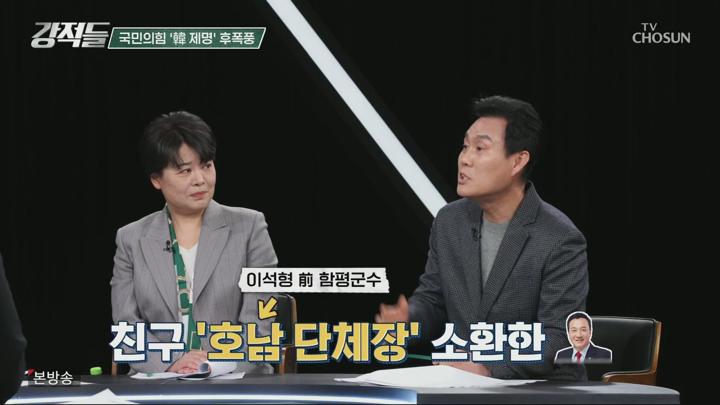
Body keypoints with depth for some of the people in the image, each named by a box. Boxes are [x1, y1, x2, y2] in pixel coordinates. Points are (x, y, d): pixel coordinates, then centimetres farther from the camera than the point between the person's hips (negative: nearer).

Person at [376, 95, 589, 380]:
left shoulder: (561, 241, -14)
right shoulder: (449, 221, 5)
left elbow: (555, 340, -17)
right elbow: (432, 300, 13)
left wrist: (487, 369, -29)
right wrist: (406, 320, -10)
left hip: (542, 391, -5)